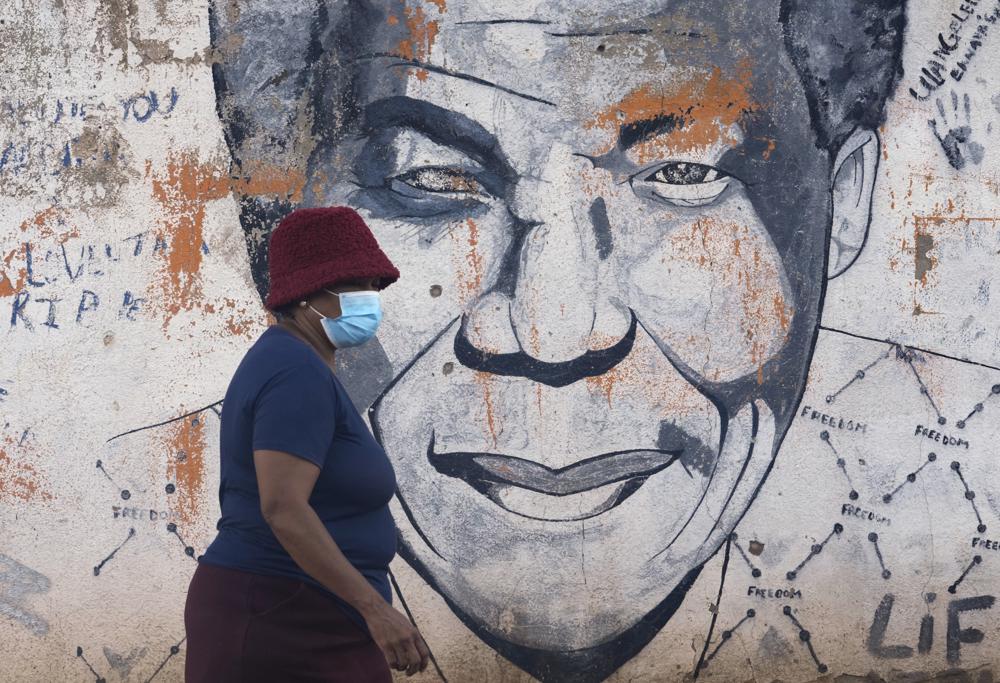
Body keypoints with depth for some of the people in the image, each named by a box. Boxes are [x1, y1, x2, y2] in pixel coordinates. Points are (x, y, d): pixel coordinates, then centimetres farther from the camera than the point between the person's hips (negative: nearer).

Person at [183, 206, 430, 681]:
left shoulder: (281, 362, 15)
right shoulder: (300, 375, -17)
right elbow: (283, 508, -28)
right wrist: (376, 607, -28)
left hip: (271, 615, 10)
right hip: (287, 627, -10)